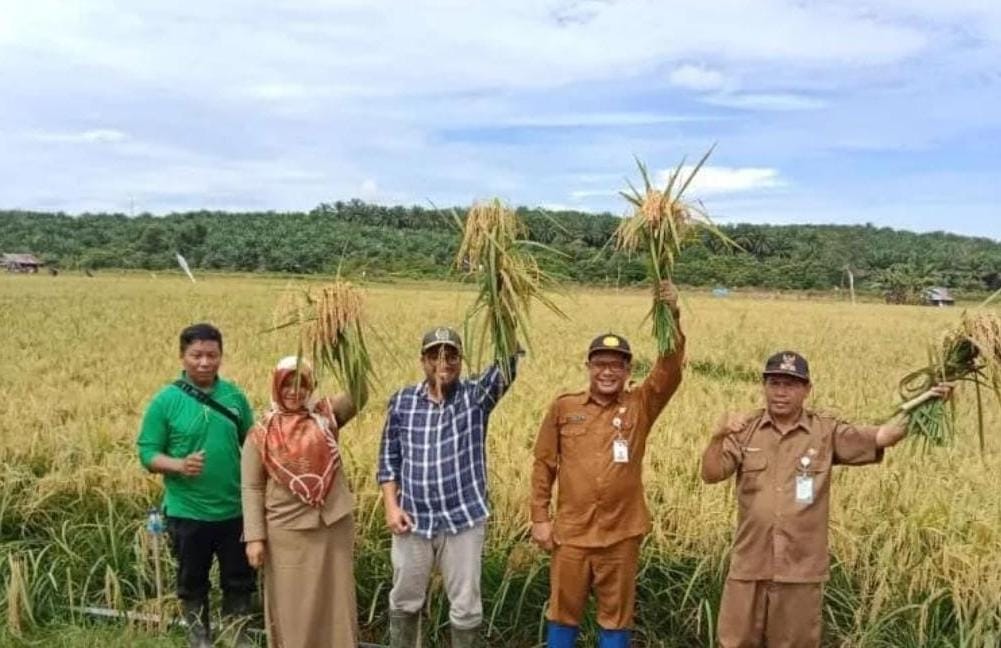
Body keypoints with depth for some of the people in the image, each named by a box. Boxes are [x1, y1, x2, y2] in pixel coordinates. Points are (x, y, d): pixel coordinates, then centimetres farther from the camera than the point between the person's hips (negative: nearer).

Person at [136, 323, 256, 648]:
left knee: (239, 579, 14)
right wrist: (179, 465, -25)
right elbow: (147, 453, -7)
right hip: (187, 512, -2)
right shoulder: (165, 401, -9)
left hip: (235, 510, 2)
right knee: (193, 581, 15)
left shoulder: (234, 396, -1)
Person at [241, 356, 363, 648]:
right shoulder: (261, 434, 0)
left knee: (336, 600, 10)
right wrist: (254, 537, -6)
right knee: (291, 605, 8)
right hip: (287, 532, -1)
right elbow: (252, 488, -1)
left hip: (334, 526, 1)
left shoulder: (327, 415, 3)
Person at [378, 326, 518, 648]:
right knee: (404, 600, 17)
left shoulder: (476, 395, -4)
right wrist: (391, 506, -3)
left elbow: (508, 362, -21)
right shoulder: (402, 401, 2)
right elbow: (389, 458, 8)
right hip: (412, 521, 2)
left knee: (465, 606, 9)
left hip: (463, 521, -2)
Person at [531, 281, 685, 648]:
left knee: (616, 617, 12)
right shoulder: (564, 407, 1)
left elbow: (670, 372, -16)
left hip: (621, 534, 0)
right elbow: (543, 465, 5)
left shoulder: (640, 406, -1)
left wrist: (671, 317, -29)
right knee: (563, 613, 12)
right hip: (570, 532, 0)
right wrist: (540, 517, 2)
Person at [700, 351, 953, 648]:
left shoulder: (827, 432, -1)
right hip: (748, 567, 1)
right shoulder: (745, 430, -1)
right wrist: (718, 437, -26)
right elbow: (710, 475, -8)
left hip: (801, 570, 0)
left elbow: (881, 437, -10)